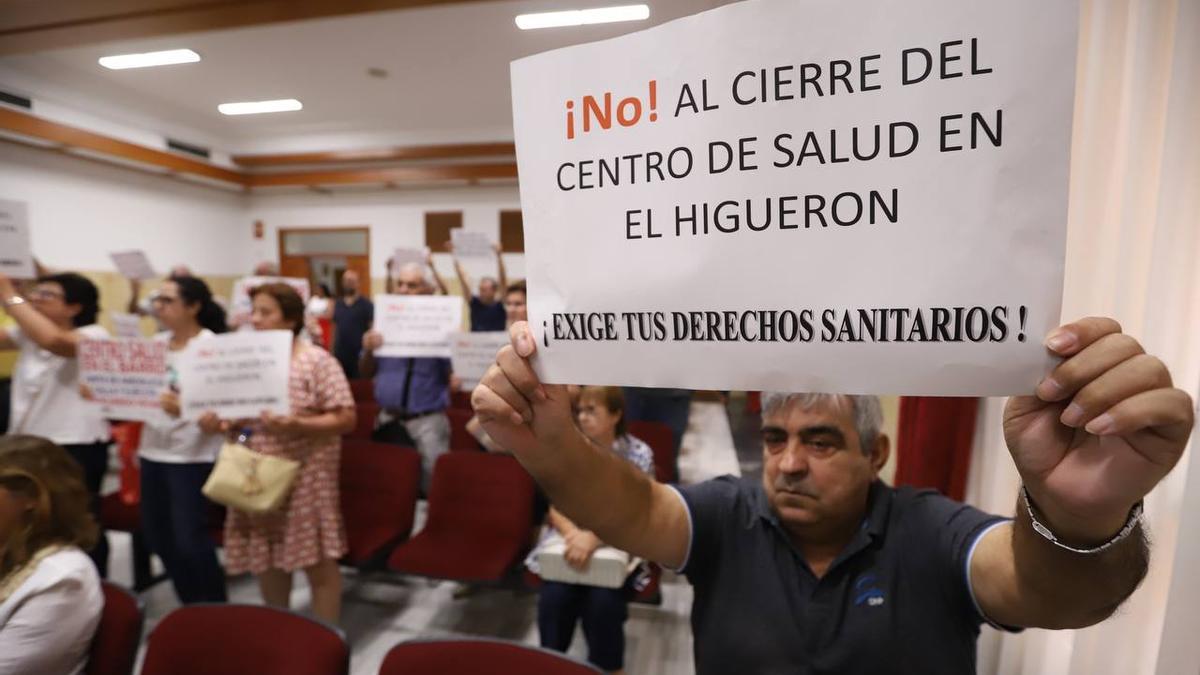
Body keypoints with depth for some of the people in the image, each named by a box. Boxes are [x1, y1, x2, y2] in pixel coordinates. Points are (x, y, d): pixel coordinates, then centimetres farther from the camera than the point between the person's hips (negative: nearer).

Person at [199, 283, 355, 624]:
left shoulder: (317, 361, -11)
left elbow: (346, 418, -14)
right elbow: (240, 417, 16)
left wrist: (296, 425, -26)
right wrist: (221, 423, -6)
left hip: (304, 475, -6)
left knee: (317, 561, 4)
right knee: (265, 558, 18)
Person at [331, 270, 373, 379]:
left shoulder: (366, 304, -2)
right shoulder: (337, 305, 12)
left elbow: (372, 329, -5)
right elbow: (334, 328, 16)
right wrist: (332, 350, 10)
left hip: (359, 355, -4)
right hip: (340, 355, 5)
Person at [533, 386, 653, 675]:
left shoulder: (638, 454, -9)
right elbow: (556, 508, -3)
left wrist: (593, 538, -30)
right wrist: (574, 534, -25)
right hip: (572, 538, 2)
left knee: (603, 603, -26)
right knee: (554, 596, -24)